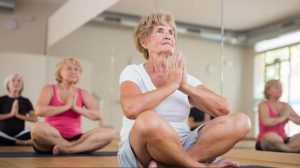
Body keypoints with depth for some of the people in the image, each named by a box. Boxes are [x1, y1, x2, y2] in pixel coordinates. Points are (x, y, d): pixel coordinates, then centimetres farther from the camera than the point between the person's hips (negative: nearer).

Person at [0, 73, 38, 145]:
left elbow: (35, 118, -2)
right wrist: (11, 114, -11)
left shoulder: (25, 101, 9)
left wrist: (18, 115, -11)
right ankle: (23, 142, -25)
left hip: (20, 134, 1)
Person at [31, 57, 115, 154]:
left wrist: (75, 107, -10)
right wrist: (66, 106, -11)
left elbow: (97, 115, 0)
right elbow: (39, 111, -15)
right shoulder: (49, 89, 4)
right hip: (52, 138, -3)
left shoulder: (83, 93, 12)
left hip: (74, 138, 3)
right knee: (38, 128, -38)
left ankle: (67, 150, -29)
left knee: (109, 133, -19)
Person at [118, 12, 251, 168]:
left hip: (181, 147, 5)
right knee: (148, 120, -40)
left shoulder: (186, 78, 11)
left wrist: (185, 86, -13)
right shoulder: (133, 72, -2)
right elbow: (131, 109, -26)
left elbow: (222, 108, -3)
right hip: (139, 150, -5)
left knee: (240, 121, -13)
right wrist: (171, 84, -16)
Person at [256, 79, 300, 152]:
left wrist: (289, 117, -7)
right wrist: (283, 117, -10)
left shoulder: (285, 106, 12)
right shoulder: (264, 105, -5)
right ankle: (293, 149, -17)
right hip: (264, 142, -5)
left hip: (282, 141, 5)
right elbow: (266, 122, -24)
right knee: (270, 136, -39)